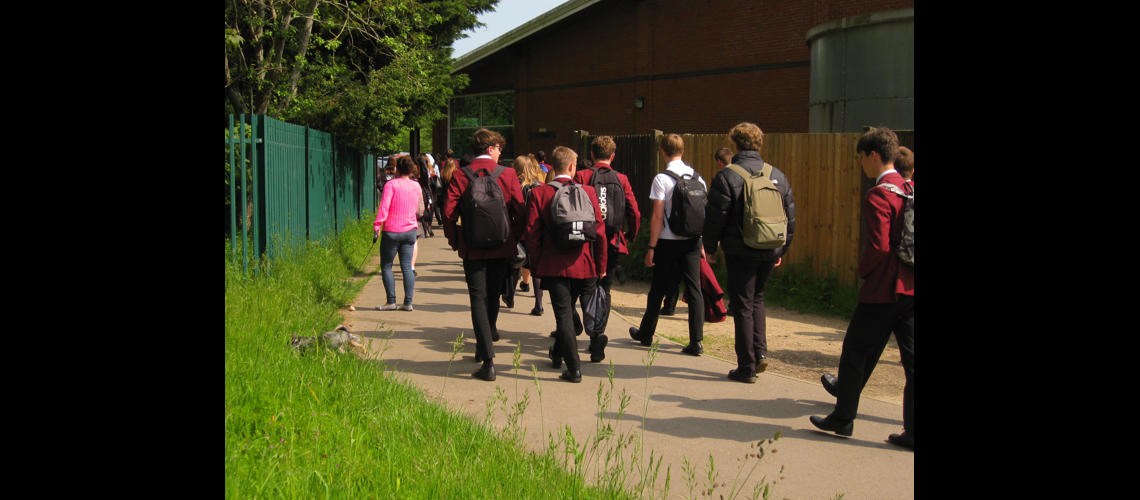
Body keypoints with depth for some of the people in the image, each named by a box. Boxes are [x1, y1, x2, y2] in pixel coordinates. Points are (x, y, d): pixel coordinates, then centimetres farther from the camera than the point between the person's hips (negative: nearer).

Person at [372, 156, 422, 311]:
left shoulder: (391, 184, -10)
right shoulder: (416, 186, 7)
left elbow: (384, 207, -17)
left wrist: (377, 226, -16)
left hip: (392, 231, -5)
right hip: (410, 230, 5)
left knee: (386, 266, 6)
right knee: (407, 267, 6)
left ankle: (391, 301, 2)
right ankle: (408, 302, 2)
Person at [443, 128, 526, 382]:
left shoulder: (460, 176, -5)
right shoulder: (508, 174, -4)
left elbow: (449, 212, -9)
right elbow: (520, 211, -4)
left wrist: (455, 241, 6)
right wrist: (515, 239, 11)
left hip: (473, 248, -1)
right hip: (502, 247, 1)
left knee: (478, 300, 0)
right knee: (493, 296, 19)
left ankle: (488, 361, -9)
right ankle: (488, 336, 40)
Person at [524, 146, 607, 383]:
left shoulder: (538, 193, -5)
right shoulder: (588, 192, -2)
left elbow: (532, 233, -6)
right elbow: (600, 231, -1)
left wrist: (537, 261, 7)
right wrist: (601, 266, 8)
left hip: (554, 265, -2)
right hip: (583, 265, 2)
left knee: (564, 314, 2)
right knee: (567, 310, 21)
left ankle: (574, 368, -2)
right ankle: (558, 354, 38)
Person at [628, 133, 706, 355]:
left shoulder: (662, 179, -10)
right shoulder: (697, 177, 5)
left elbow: (657, 216, -12)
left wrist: (651, 248, -7)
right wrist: (702, 244, 14)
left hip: (668, 242, -4)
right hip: (692, 240, 4)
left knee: (658, 289, 10)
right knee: (694, 289, 4)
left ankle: (646, 333, 27)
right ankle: (696, 342, 0)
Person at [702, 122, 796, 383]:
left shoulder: (727, 176, -9)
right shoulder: (778, 176, 6)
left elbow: (715, 217, -9)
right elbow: (791, 217, 11)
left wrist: (710, 247, 5)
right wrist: (781, 250, 20)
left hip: (740, 251, -5)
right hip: (770, 252, 5)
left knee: (743, 306, 4)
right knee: (757, 298, 23)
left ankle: (747, 366, 7)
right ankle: (760, 351, 12)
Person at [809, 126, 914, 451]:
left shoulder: (878, 196, -16)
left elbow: (879, 246, -24)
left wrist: (863, 270, -6)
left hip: (883, 290, -7)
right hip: (910, 288, 7)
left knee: (856, 353, 8)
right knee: (911, 360, 7)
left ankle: (843, 418, 19)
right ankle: (912, 432, 10)